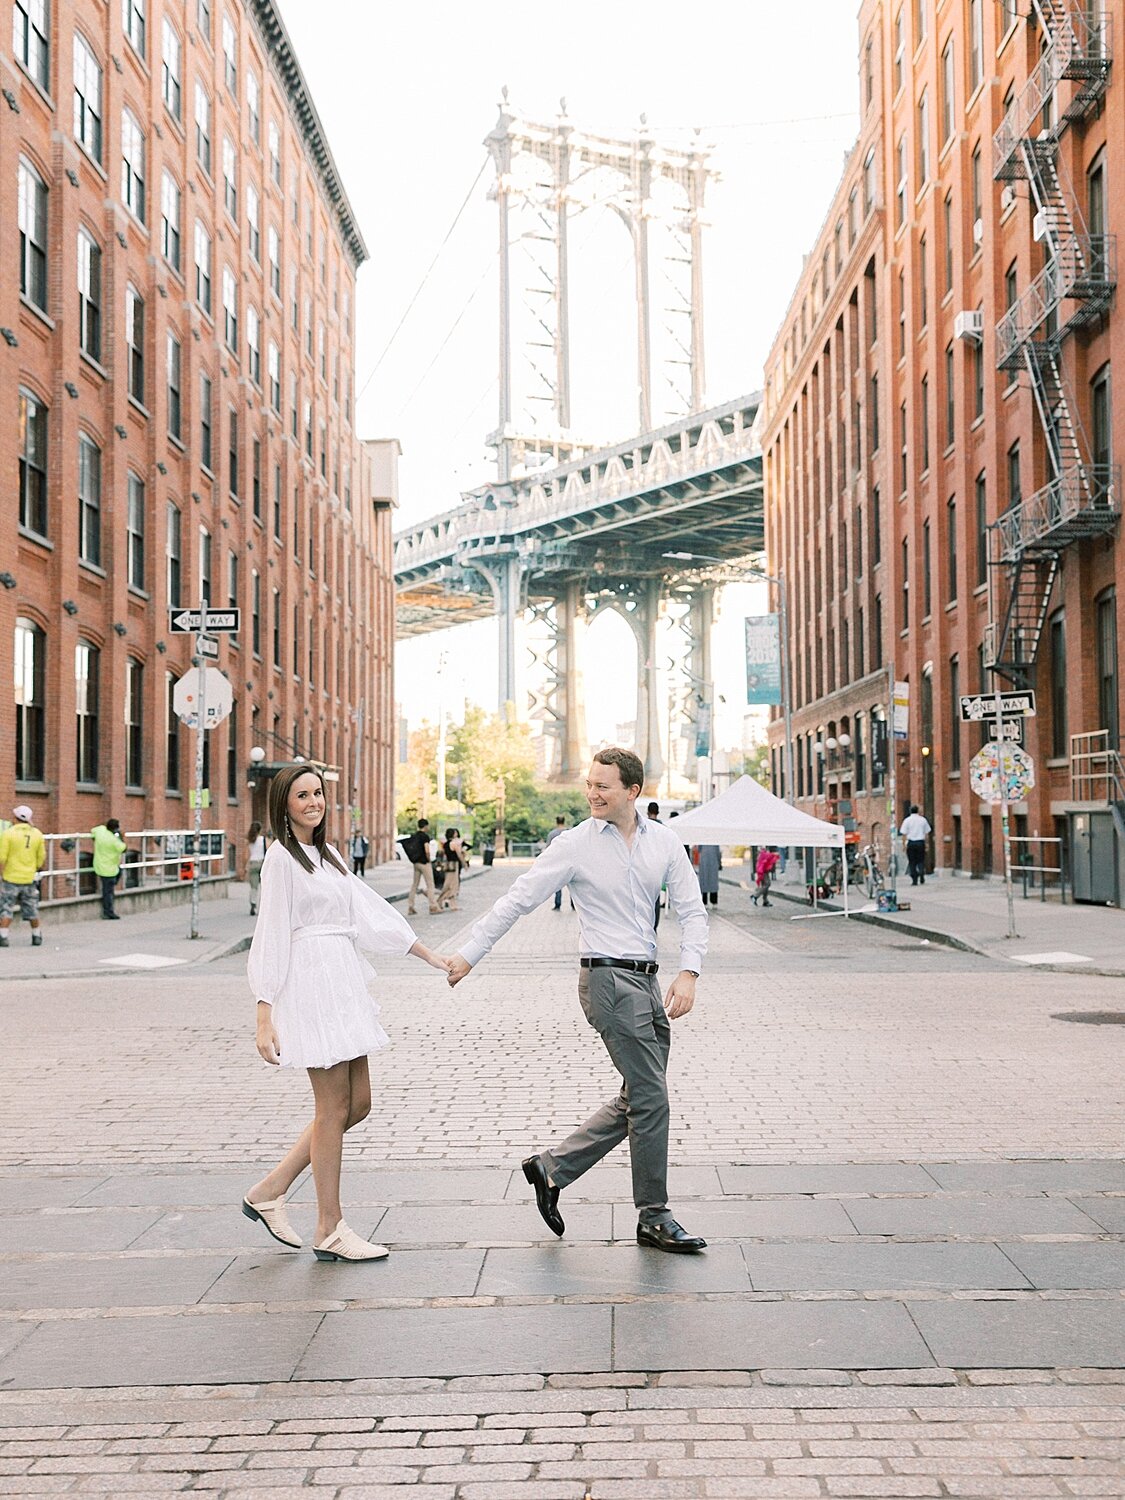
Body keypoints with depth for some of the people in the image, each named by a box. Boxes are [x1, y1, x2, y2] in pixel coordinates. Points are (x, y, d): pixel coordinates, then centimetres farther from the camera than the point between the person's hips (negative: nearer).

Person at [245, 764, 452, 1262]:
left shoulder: (327, 856, 18)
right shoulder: (281, 857, -6)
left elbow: (371, 911, 19)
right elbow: (271, 936, -11)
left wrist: (430, 956, 17)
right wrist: (264, 1017, -16)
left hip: (342, 986, 9)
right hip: (311, 983, -9)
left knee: (358, 1103, 9)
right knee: (334, 1107, -4)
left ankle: (269, 1191, 18)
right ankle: (330, 1230, 7)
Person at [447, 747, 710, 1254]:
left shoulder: (663, 841, 7)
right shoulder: (576, 845, -4)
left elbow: (691, 911, 8)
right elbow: (518, 900, -2)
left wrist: (689, 972, -7)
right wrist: (470, 953, -3)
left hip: (647, 982, 6)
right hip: (608, 979, -6)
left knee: (637, 1100, 10)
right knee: (650, 1098, -7)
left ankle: (551, 1169, 21)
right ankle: (653, 1217, 5)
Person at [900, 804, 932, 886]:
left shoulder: (907, 820, -2)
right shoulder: (923, 819, 2)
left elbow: (904, 834, -4)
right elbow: (927, 833, 6)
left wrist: (904, 844, 2)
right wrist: (926, 842, 13)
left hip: (911, 843, -1)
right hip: (921, 842, 1)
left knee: (912, 862, 4)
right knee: (921, 861, 11)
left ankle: (914, 880, 1)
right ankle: (921, 876, -6)